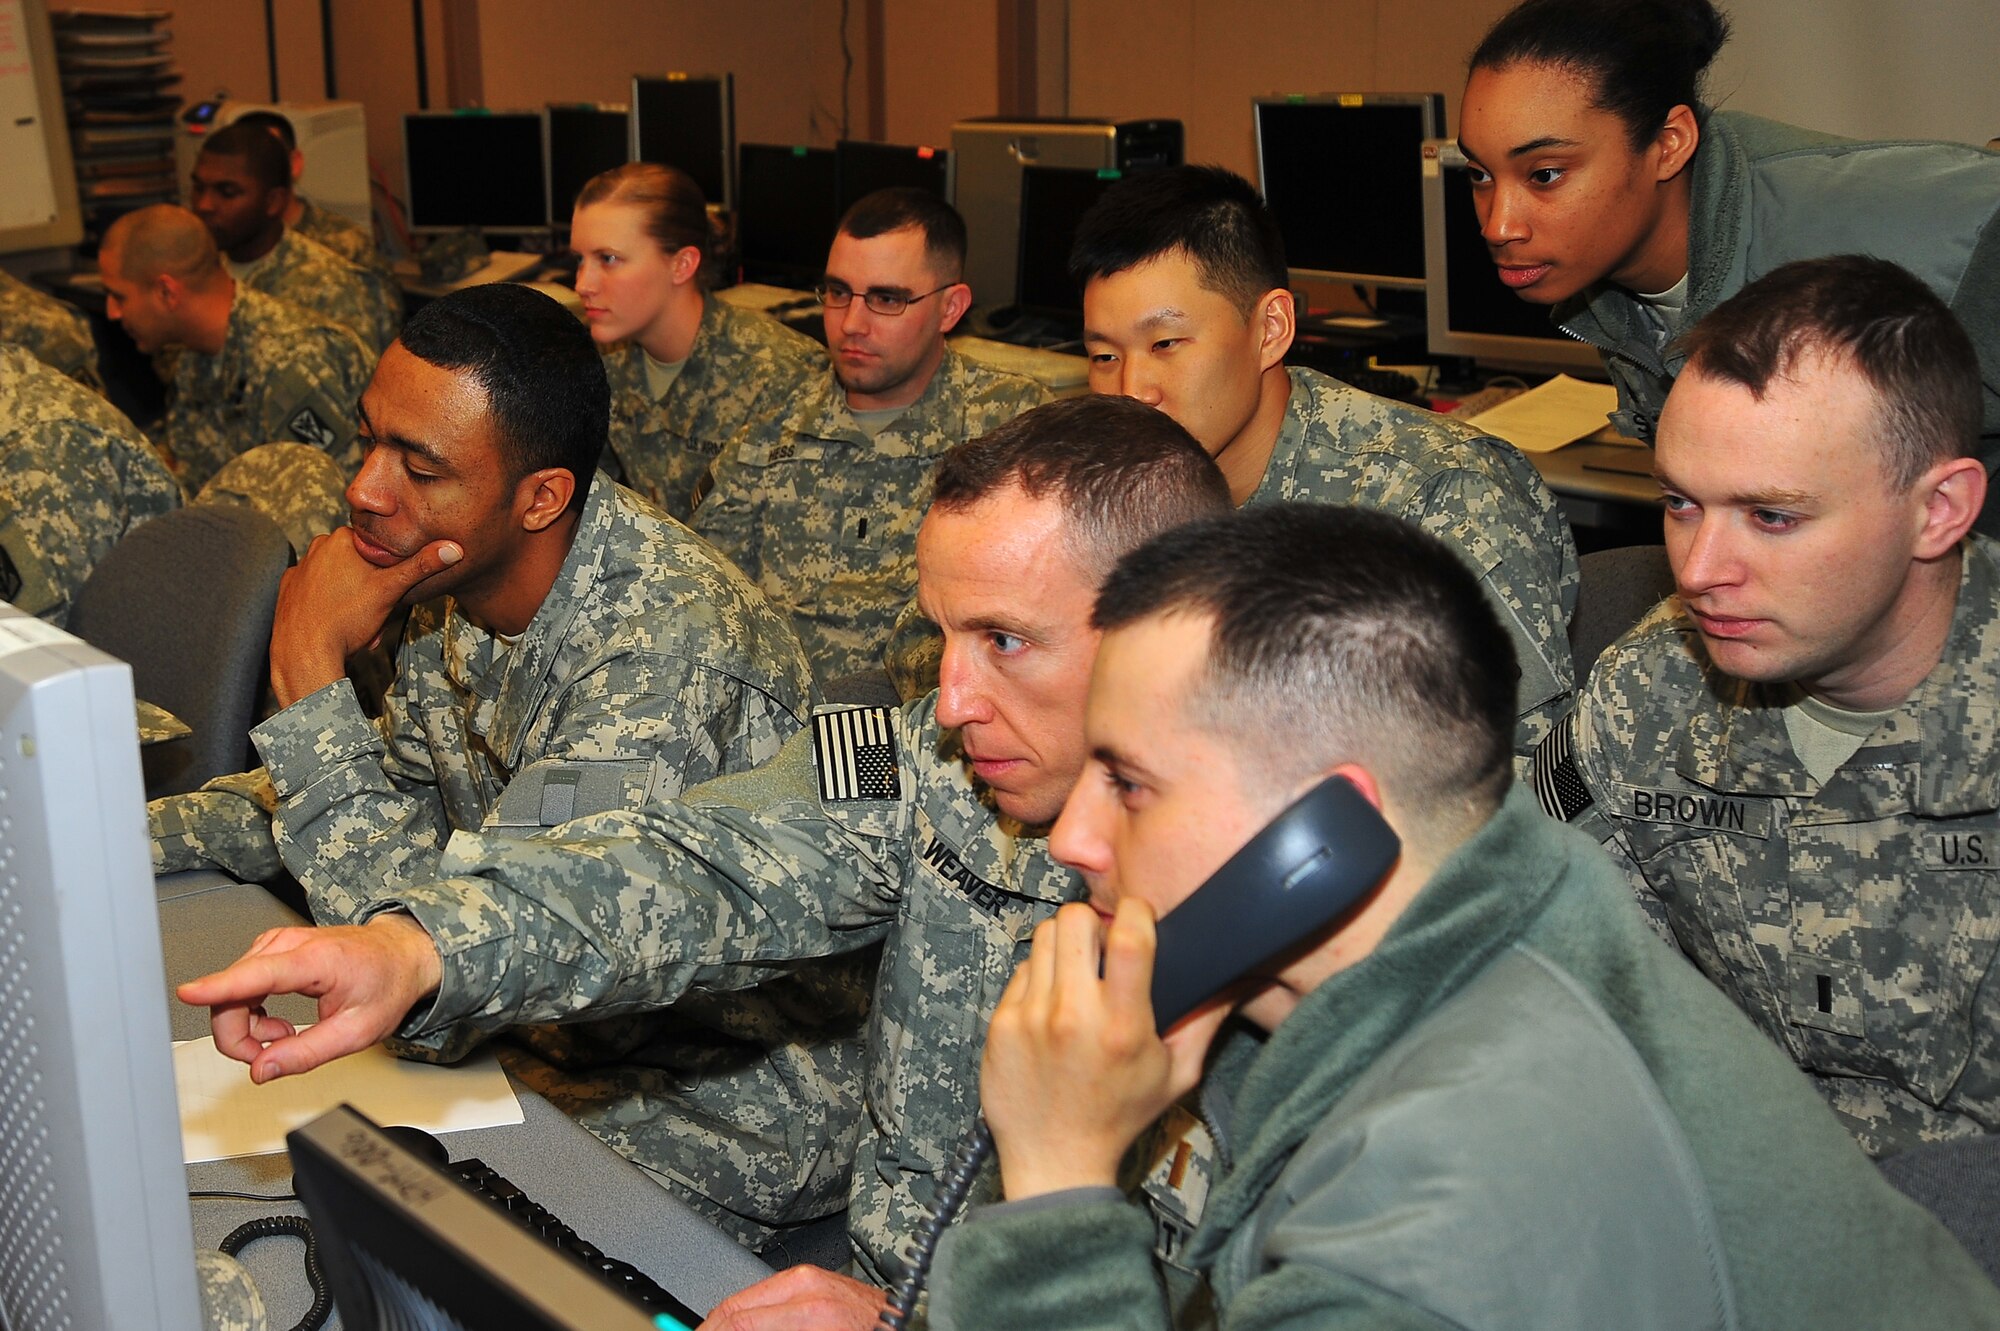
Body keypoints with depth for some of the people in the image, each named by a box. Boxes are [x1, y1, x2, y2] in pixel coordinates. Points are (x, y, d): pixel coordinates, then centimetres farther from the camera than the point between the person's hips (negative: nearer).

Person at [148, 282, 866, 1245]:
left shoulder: (664, 654, -32)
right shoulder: (458, 581, -5)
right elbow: (395, 786, 15)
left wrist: (310, 677, -28)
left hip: (719, 1124, -8)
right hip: (566, 1040, 8)